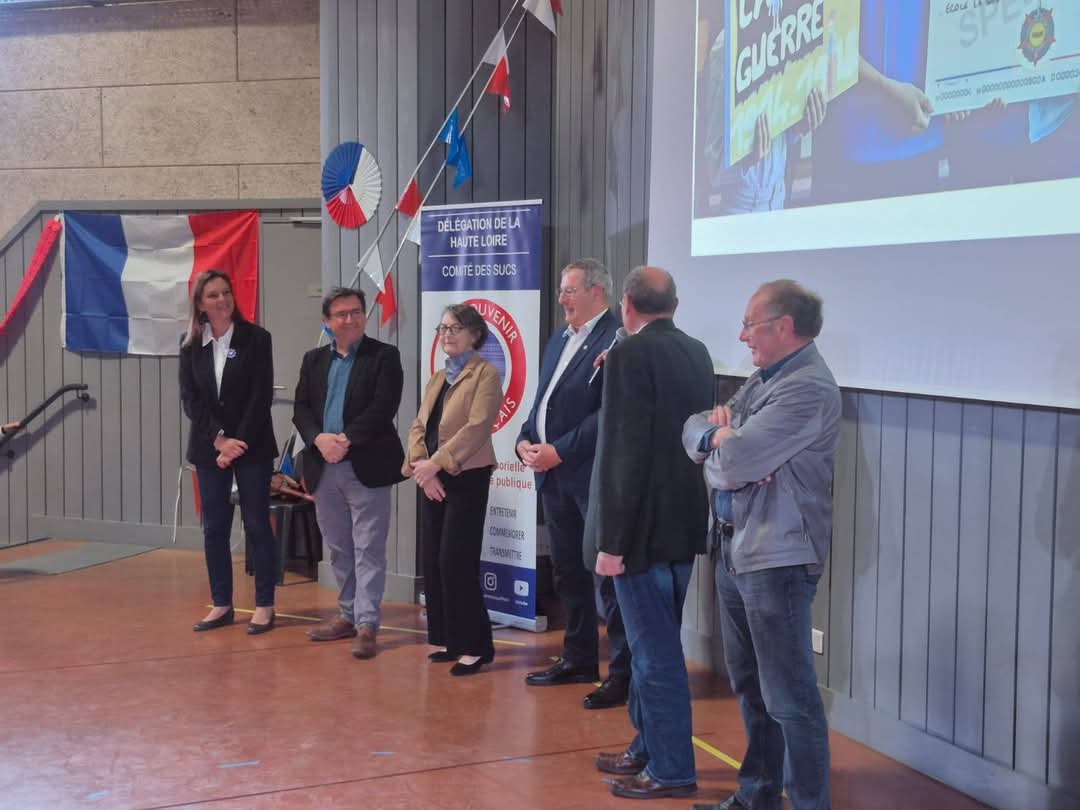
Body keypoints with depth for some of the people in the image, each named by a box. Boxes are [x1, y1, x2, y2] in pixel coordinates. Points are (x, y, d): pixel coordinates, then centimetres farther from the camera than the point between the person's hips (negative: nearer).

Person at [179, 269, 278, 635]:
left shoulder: (256, 338, -5)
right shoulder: (190, 345, 4)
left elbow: (261, 396, -8)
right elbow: (189, 398, 0)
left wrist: (239, 443, -13)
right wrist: (218, 439, -11)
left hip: (252, 446, -3)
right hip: (208, 447, 3)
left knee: (257, 525, 2)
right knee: (214, 528, 6)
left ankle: (265, 605, 9)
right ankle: (221, 605, 16)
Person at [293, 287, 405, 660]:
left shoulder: (384, 356, -2)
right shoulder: (314, 360, 13)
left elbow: (383, 408, -13)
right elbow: (301, 408, 7)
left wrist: (346, 439, -19)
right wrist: (319, 439, -12)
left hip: (366, 466, -5)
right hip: (324, 467, 5)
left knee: (368, 549, -4)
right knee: (338, 549, 14)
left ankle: (366, 624, -2)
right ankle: (349, 614, 26)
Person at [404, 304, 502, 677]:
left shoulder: (485, 374, -5)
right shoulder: (437, 378, 18)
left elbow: (476, 427, -16)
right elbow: (419, 426, 11)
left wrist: (435, 463, -18)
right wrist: (421, 468, -6)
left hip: (466, 479, -7)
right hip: (432, 479, 7)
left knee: (456, 562, -9)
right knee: (432, 561, 8)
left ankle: (474, 646, 0)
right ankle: (446, 639, 19)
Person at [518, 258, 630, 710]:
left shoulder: (616, 341, -13)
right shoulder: (559, 341, 16)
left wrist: (558, 451, -18)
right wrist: (526, 441, 3)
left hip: (593, 478, -9)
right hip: (554, 475, 9)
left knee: (609, 578, -2)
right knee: (568, 573, 16)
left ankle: (623, 673, 6)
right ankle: (579, 660, 28)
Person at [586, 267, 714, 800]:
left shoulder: (630, 355, -16)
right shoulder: (697, 352, 8)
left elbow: (624, 453, -20)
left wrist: (611, 541, -17)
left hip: (644, 527, -8)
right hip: (685, 522, 9)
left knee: (654, 650, 1)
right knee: (655, 643, 19)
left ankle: (672, 770, 11)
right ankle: (648, 748, 31)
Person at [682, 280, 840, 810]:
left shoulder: (808, 389, -18)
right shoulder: (762, 379, 14)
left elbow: (731, 461, -24)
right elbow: (693, 431, 13)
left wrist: (720, 439, -2)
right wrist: (718, 433, -9)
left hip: (776, 558, -10)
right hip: (735, 548, 10)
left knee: (788, 697, -4)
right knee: (749, 684, 19)